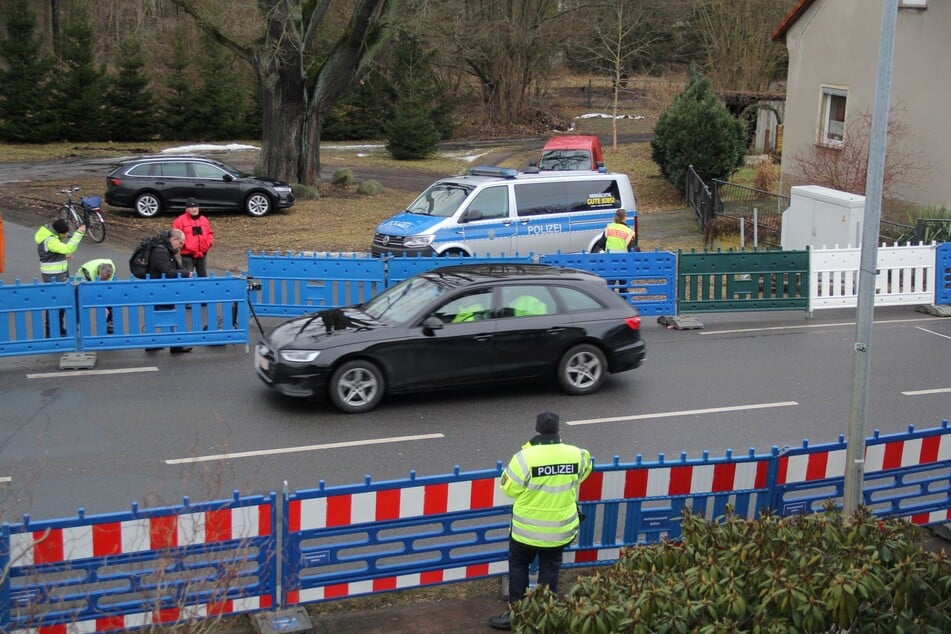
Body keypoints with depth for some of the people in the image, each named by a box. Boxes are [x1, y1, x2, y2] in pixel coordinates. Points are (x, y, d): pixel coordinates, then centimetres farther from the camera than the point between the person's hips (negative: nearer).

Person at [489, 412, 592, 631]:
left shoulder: (525, 457, -22)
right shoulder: (575, 454, -10)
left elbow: (509, 488, -12)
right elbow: (584, 471, 13)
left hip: (528, 527, -3)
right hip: (560, 528, 3)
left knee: (518, 565, 16)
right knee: (550, 568, 19)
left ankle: (515, 612, 18)